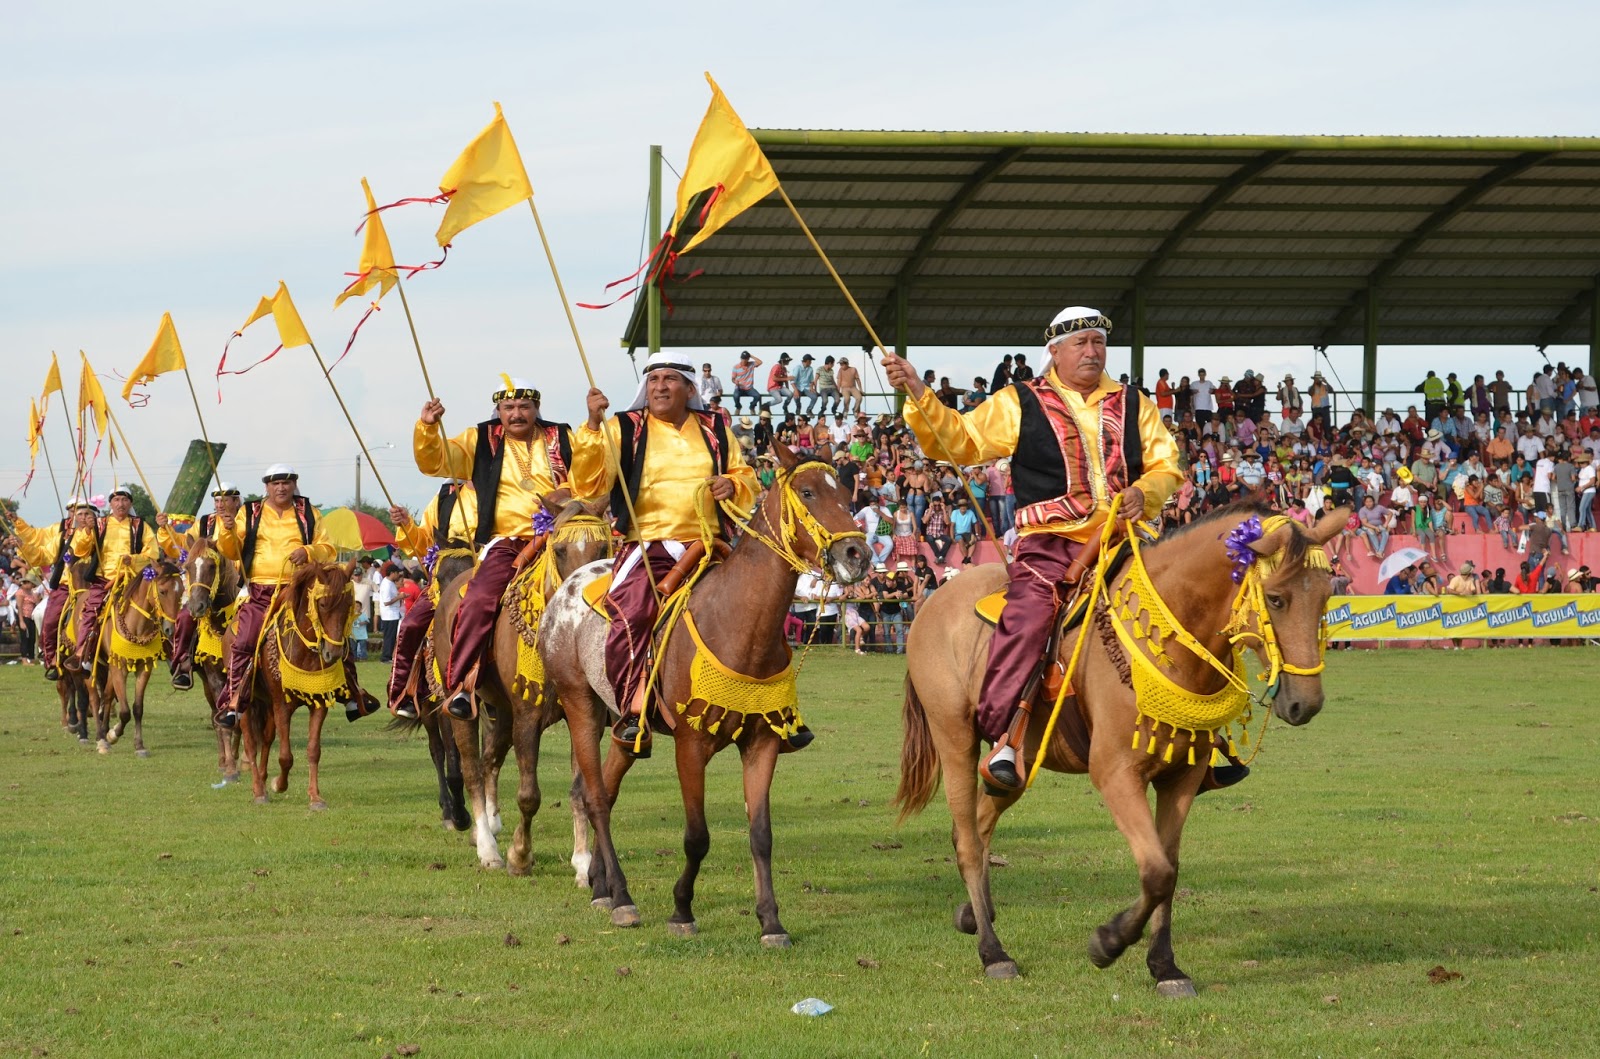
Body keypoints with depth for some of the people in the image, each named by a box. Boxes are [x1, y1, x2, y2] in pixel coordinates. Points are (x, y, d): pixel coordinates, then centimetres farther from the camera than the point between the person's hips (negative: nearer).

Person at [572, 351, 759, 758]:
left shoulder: (713, 431, 16)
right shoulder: (623, 430, 6)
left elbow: (745, 479, 26)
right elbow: (589, 483, -7)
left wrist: (733, 485, 2)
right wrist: (592, 427, -18)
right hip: (647, 548, -4)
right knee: (631, 612, -31)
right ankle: (633, 715, -28)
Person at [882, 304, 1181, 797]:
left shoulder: (1134, 405, 18)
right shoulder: (1020, 404, 10)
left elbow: (1167, 465, 19)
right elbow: (959, 439, 6)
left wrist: (1145, 491, -4)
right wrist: (917, 394, -7)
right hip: (1049, 542, -4)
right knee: (1026, 620, -26)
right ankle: (1007, 738, -26)